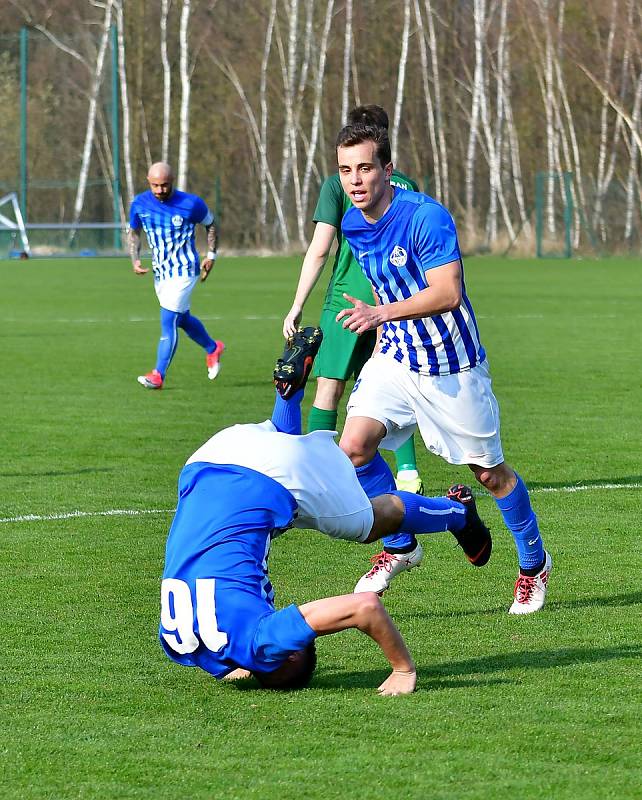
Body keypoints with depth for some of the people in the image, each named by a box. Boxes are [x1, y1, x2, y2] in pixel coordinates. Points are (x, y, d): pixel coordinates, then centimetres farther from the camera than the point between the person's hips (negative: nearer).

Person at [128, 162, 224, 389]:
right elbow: (134, 233, 11)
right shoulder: (140, 204, -4)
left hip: (185, 271, -5)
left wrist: (211, 255, 0)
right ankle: (212, 348, 45)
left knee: (168, 321, -14)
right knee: (182, 319, 19)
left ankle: (158, 375, -14)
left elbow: (210, 224, 5)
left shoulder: (191, 204, -14)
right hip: (160, 273, 6)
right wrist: (135, 260, -4)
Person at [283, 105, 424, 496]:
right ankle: (409, 472, 6)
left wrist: (297, 307, -4)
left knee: (329, 387, 1)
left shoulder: (338, 184, -4)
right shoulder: (406, 185, 8)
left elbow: (319, 250, -8)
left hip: (347, 300, -4)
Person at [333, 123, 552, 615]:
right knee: (354, 445, -16)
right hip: (395, 358, 6)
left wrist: (382, 313, -35)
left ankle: (534, 564, 29)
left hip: (452, 366, -5)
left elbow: (448, 292, -28)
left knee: (490, 473, 6)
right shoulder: (353, 226, 1)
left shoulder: (426, 216, -21)